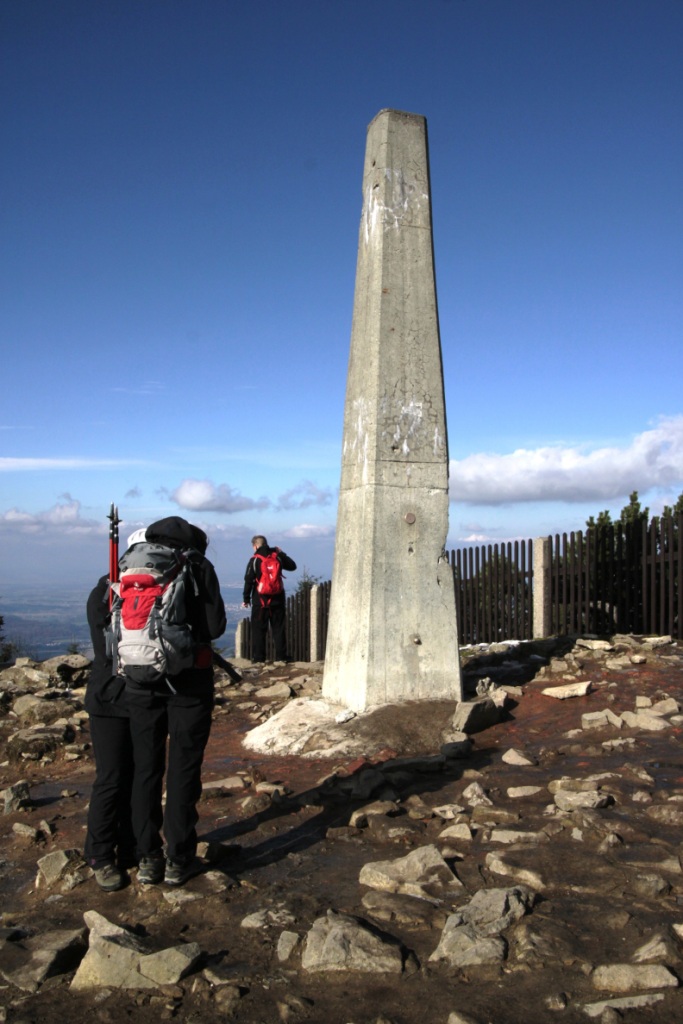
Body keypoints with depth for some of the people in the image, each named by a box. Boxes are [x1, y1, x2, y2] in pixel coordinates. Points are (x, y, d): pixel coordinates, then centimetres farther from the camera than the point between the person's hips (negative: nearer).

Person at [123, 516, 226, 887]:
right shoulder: (198, 567, -4)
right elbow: (214, 627, -8)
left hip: (141, 679, 3)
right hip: (189, 678, -2)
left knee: (146, 769, 12)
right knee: (183, 769, 7)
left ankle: (148, 859, 18)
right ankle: (178, 859, 13)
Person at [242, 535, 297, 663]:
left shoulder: (254, 560, -7)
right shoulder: (277, 557, 3)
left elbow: (248, 581, -8)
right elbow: (292, 566, 18)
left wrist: (246, 599, -1)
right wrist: (282, 553, 26)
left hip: (260, 601, -3)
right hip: (277, 600, 3)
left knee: (258, 631, 3)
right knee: (279, 629, 8)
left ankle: (258, 658, 2)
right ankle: (280, 657, 7)